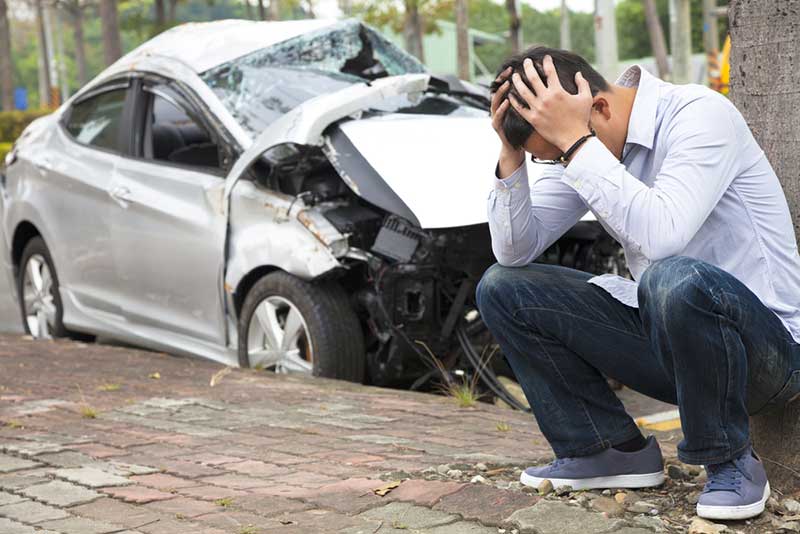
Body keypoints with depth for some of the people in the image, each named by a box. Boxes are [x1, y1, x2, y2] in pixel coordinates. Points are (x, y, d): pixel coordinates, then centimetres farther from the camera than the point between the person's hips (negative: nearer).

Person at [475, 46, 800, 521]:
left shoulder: (702, 113, -19)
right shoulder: (586, 149, 2)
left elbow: (659, 234, -37)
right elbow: (516, 251, 0)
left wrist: (576, 142, -33)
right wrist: (512, 153, -12)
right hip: (664, 335, 7)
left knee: (674, 279, -41)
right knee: (501, 289, -2)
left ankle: (732, 463, -15)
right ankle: (615, 450, 3)